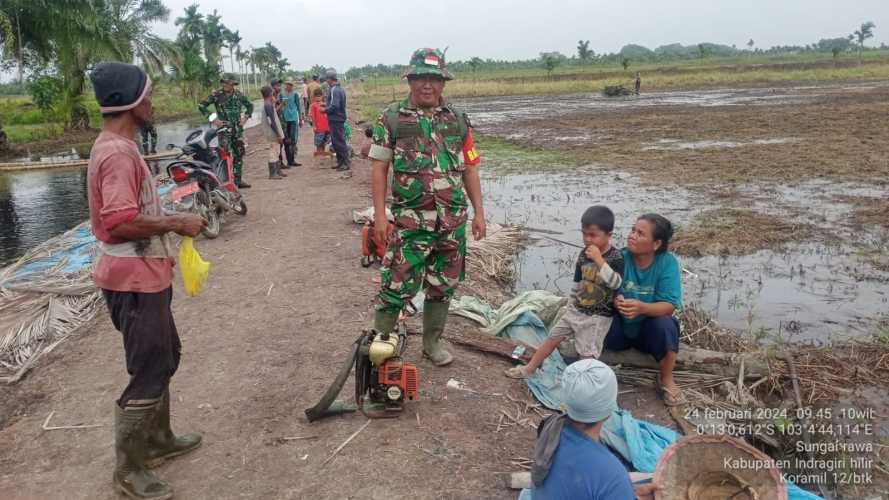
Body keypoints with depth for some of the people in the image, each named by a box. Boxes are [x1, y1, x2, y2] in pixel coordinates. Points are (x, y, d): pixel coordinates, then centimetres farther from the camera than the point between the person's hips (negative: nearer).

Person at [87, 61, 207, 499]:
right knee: (148, 374, 0)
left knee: (164, 358, 22)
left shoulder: (118, 147, 12)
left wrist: (166, 235, 18)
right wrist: (177, 223, -17)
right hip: (134, 282, -11)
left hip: (146, 275, 11)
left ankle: (158, 439, 39)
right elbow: (122, 224, -28)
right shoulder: (117, 153, -21)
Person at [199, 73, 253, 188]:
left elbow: (250, 105, 21)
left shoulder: (238, 95, 5)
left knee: (239, 154, 9)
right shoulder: (217, 94, -7)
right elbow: (201, 106, -7)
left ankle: (238, 180, 18)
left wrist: (245, 117, 8)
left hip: (237, 128, 5)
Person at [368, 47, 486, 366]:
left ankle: (432, 342, 30)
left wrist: (479, 212, 6)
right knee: (398, 286, -3)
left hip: (453, 220, 4)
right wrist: (379, 215, -9)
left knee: (443, 286, 13)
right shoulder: (392, 118, -1)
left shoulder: (458, 120, 8)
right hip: (410, 220, -4)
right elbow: (379, 168, -2)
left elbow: (469, 169, 10)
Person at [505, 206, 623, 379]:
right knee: (552, 338, 12)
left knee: (588, 354, -7)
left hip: (599, 316, -6)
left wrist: (598, 259, -34)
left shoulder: (616, 257, -15)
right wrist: (573, 305, 16)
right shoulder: (584, 254, 1)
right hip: (577, 309, 6)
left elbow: (615, 283, -31)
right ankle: (529, 369, 24)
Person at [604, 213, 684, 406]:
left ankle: (666, 380, -7)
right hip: (621, 326, 1)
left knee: (665, 324, -33)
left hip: (650, 327, -1)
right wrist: (615, 301, -42)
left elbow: (669, 306, -24)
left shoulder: (668, 262, -18)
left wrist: (641, 308, -43)